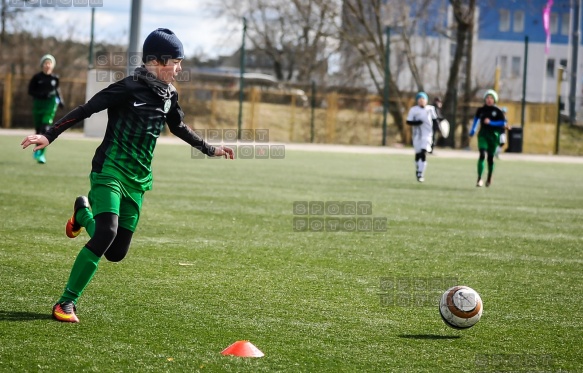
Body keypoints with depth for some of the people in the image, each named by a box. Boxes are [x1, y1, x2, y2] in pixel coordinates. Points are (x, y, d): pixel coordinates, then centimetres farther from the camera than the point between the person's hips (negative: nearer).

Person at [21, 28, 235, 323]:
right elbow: (85, 110, -14)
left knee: (116, 252, 4)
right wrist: (49, 136, -22)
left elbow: (179, 128, 28)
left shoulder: (169, 95, 9)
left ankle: (84, 212, 35)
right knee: (107, 232, -27)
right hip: (110, 172, -7)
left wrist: (209, 149, 35)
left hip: (138, 180, 7)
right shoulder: (130, 88, -13)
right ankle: (66, 303, -16)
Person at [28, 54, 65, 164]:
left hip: (50, 105, 0)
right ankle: (37, 149, 33)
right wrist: (42, 94, -18)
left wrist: (60, 100, 6)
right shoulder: (37, 77, -3)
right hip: (38, 104, 0)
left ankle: (41, 153, -17)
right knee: (38, 129, 9)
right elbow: (30, 91, -4)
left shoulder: (54, 78, 4)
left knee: (46, 128, -15)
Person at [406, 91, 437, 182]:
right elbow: (408, 122, -3)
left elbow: (434, 119, 15)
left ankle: (420, 174, -16)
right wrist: (416, 122, -20)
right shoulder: (413, 110, -2)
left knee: (423, 153, -14)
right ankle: (418, 170, 33)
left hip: (427, 134, 0)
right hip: (417, 134, 0)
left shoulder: (430, 109, 4)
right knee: (418, 154, 8)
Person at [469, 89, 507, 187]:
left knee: (490, 157, 10)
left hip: (493, 135, 0)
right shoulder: (481, 110, 3)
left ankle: (489, 178, 31)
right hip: (483, 135, 0)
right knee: (482, 155, -17)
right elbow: (476, 118, 22)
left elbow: (503, 123, -8)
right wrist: (473, 130, 22)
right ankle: (479, 178, -18)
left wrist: (491, 122, -17)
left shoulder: (498, 111, -4)